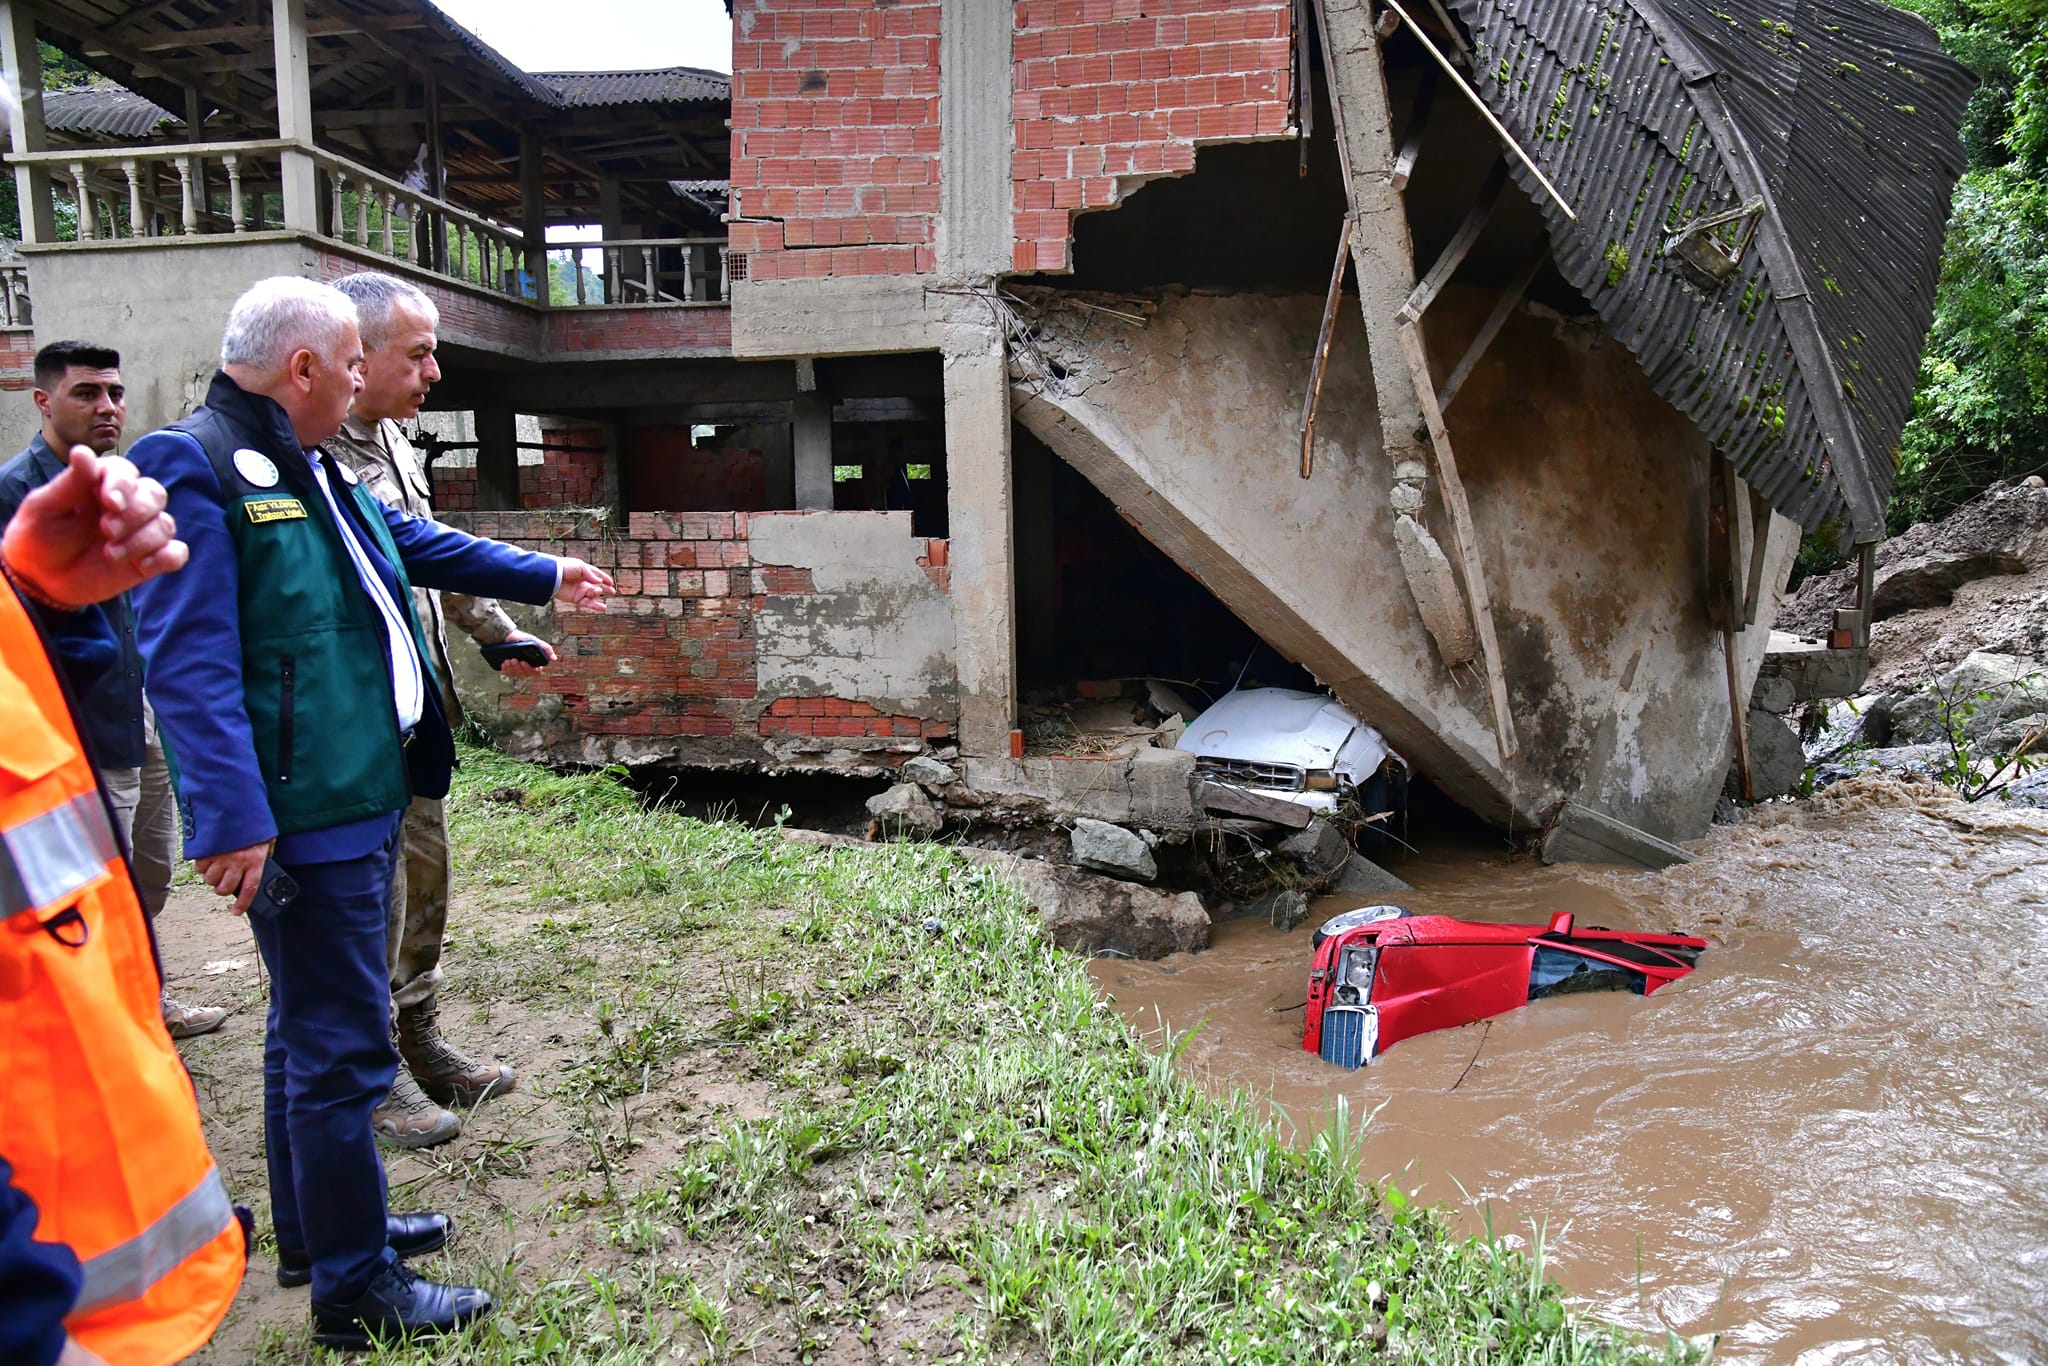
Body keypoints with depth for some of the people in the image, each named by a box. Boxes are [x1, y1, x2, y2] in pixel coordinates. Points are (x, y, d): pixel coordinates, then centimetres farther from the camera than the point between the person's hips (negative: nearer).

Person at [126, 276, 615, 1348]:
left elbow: (415, 542, 31)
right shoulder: (193, 468, -15)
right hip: (299, 819, -10)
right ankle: (355, 1290, 13)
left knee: (313, 1030, 21)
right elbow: (190, 662, -22)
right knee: (341, 1048, -1)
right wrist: (233, 818, -27)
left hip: (360, 801, 10)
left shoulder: (308, 468, 16)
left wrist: (544, 577, 40)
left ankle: (319, 1229, 38)